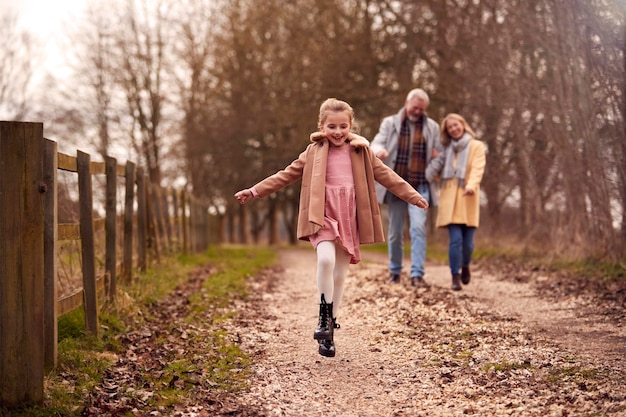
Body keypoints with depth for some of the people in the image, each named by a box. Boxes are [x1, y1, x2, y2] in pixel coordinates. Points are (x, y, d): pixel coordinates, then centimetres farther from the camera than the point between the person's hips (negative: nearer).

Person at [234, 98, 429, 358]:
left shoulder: (360, 152, 7)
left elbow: (386, 176, 12)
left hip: (349, 218, 2)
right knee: (326, 259, -28)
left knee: (340, 275, 6)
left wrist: (414, 197, 10)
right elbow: (286, 175, 6)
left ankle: (329, 332, 17)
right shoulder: (314, 152, 4)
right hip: (323, 215, -2)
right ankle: (324, 315, -13)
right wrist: (255, 192, 1)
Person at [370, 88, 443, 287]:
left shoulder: (432, 127, 9)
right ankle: (394, 271, 23)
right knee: (395, 232, 8)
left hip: (419, 187, 0)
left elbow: (440, 155, 17)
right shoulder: (390, 123, 5)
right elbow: (376, 143, -5)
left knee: (418, 228, -16)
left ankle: (417, 273, -16)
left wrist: (436, 157, -8)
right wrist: (379, 150, -30)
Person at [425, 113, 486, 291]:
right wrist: (435, 163, -6)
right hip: (449, 198, 2)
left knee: (468, 241, 1)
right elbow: (439, 172, 16)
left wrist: (471, 186, -29)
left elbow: (478, 169, -10)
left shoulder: (476, 146, 5)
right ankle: (455, 276, -4)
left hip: (467, 199, -2)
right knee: (455, 239, -11)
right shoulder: (447, 148, 17)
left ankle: (465, 266, 30)